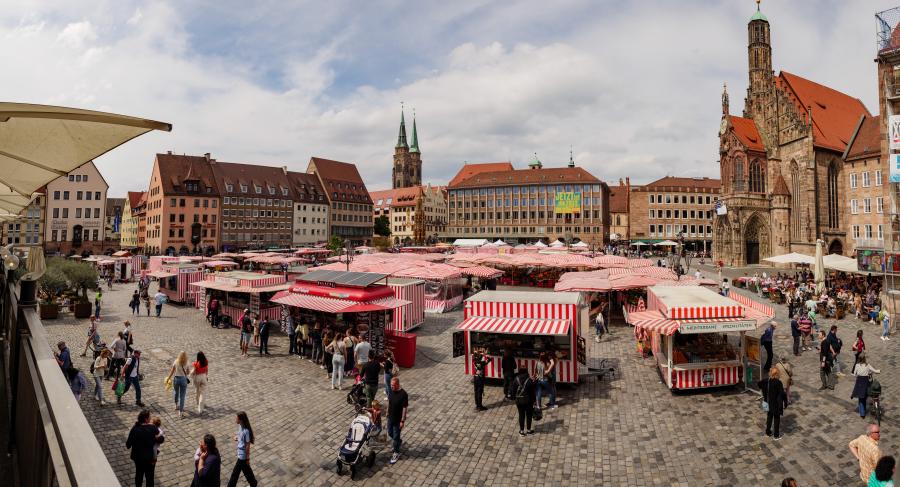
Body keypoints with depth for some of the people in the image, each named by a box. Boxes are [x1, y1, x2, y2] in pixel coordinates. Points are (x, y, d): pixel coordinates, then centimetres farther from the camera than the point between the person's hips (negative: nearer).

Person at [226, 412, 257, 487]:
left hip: (243, 455, -9)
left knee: (235, 472, 6)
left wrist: (247, 458, -14)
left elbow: (248, 445, -22)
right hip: (240, 453, 9)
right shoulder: (240, 426, -6)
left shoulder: (246, 431, -30)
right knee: (246, 469, 24)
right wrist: (236, 436, -6)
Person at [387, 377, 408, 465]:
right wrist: (388, 412, 16)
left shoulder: (403, 394, -26)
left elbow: (405, 408, -21)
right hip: (390, 417, 7)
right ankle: (399, 442, 49)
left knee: (396, 436, 5)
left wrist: (402, 421, -19)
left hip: (398, 420, -7)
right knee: (390, 433, 22)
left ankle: (396, 453, 24)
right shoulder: (391, 391, -7)